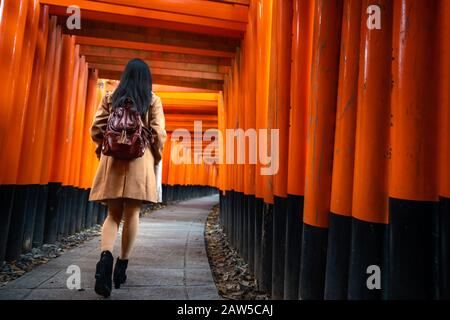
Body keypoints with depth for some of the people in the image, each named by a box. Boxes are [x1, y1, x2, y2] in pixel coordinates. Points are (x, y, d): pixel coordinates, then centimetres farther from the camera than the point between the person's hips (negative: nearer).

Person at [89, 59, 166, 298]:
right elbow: (158, 133, -4)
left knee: (113, 213, 8)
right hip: (140, 160, -2)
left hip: (113, 159, 2)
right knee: (132, 213, 5)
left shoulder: (110, 97, 9)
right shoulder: (153, 100, 4)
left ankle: (106, 255, -16)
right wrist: (156, 157, 10)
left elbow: (96, 129, 5)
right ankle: (122, 265, 10)